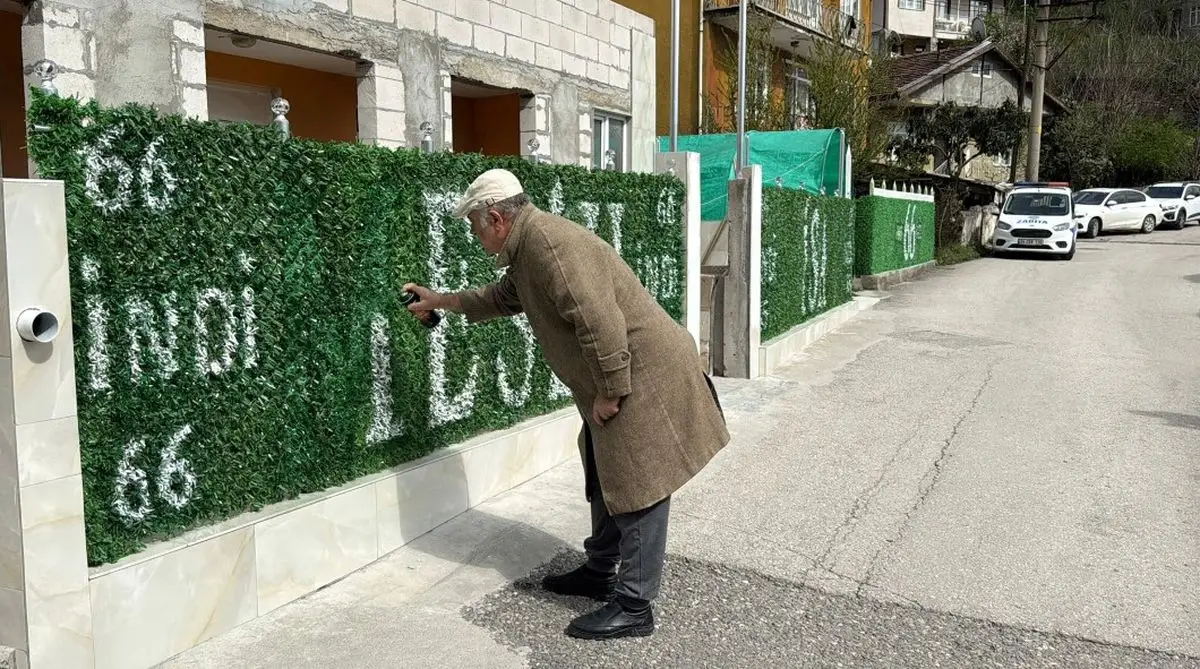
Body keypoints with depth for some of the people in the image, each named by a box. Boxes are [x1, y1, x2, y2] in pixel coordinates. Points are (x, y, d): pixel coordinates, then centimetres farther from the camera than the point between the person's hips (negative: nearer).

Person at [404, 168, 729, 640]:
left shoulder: (549, 243, -21)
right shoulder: (527, 249, 13)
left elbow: (601, 323, -28)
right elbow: (501, 297, 35)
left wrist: (610, 393, -21)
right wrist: (442, 301, 40)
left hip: (644, 373, -11)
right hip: (620, 378, 11)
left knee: (638, 490, -4)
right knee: (607, 481, 20)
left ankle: (634, 607, 4)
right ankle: (600, 573, 35)